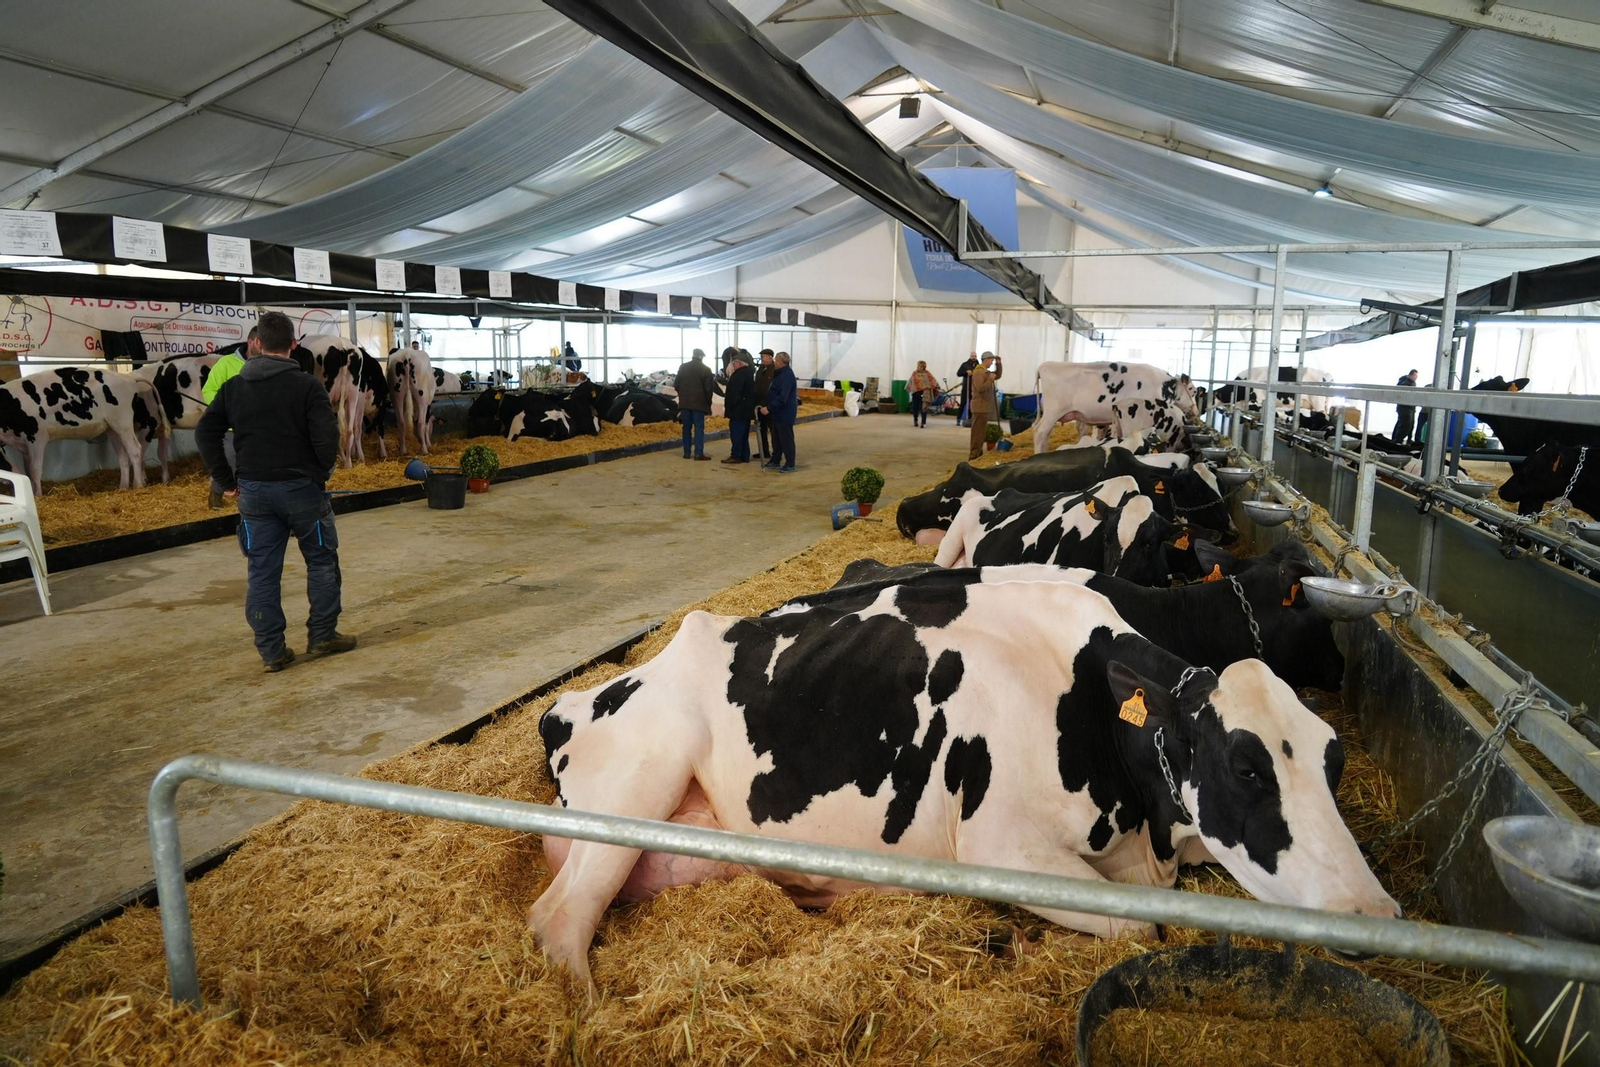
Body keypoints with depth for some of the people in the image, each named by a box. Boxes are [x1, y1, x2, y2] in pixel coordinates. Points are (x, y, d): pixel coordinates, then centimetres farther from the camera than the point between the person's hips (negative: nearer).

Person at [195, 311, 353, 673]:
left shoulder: (233, 387, 5)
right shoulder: (306, 385, -10)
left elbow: (205, 433, 5)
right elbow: (327, 436, -17)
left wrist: (228, 478, 10)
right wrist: (322, 472, 0)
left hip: (254, 490, 4)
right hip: (301, 487, -4)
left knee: (262, 571, 7)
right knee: (321, 561, 12)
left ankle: (271, 651, 10)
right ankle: (322, 636, 15)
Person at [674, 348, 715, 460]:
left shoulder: (683, 367, 6)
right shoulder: (705, 369, -5)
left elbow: (676, 385, 8)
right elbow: (708, 388, -6)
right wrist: (708, 403, 6)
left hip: (685, 402, 4)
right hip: (699, 403, -4)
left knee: (687, 427, 10)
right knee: (699, 427, -2)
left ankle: (686, 452, 9)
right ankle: (699, 453, -8)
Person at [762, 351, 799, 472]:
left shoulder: (787, 375, -20)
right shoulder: (780, 373, 13)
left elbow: (782, 397, -27)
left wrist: (769, 408, -26)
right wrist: (770, 408, 17)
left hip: (785, 413, -10)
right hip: (778, 412, 10)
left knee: (786, 439, -5)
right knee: (776, 438, 17)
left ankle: (790, 465, -1)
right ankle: (775, 461, 26)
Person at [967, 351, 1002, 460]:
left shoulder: (986, 372, 16)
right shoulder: (979, 372, -15)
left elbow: (997, 376, 27)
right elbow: (980, 388, -25)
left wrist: (998, 364, 15)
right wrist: (990, 379, -17)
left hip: (985, 406, 10)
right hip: (980, 406, -10)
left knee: (981, 432, 15)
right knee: (978, 432, -9)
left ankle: (978, 454, 22)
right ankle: (973, 456, -9)